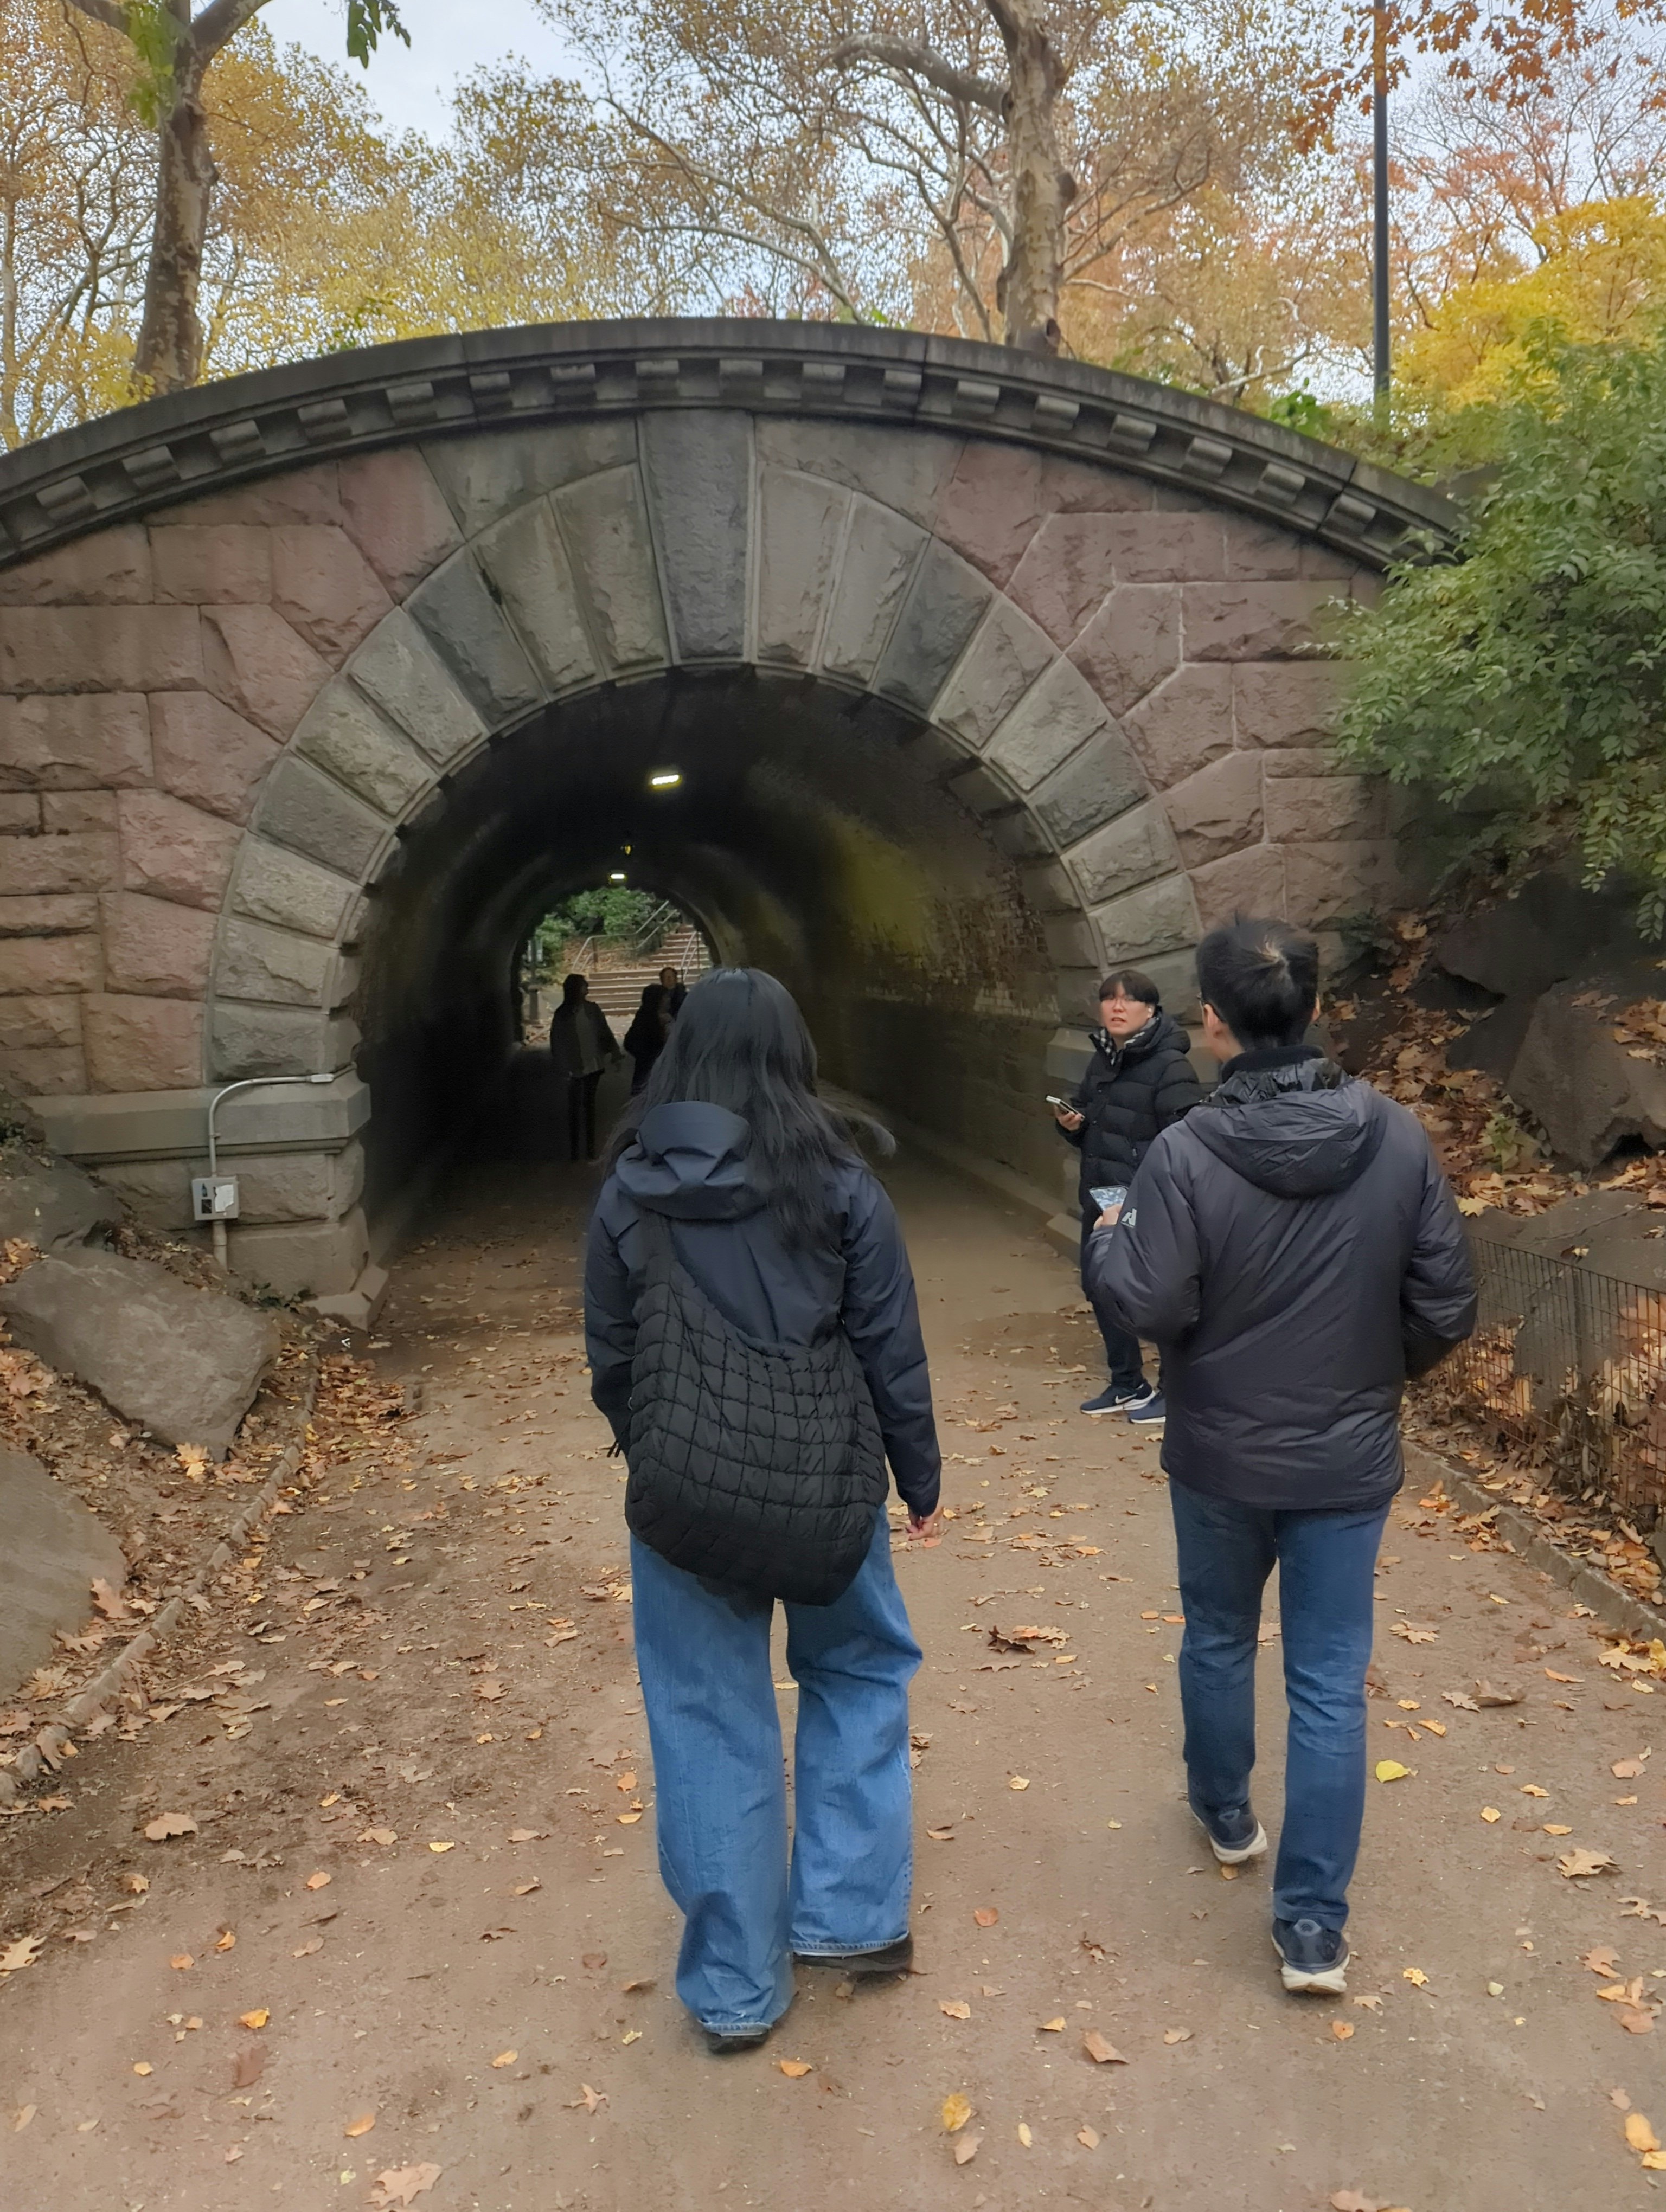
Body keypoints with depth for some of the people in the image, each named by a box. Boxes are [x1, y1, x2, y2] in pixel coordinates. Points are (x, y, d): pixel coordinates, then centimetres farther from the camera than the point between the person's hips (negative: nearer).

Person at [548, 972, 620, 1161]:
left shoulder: (592, 1010, 1)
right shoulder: (562, 1015, -8)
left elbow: (605, 1034, 6)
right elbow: (557, 1043, -8)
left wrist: (615, 1055, 2)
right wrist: (563, 1068, -14)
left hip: (593, 1065, 4)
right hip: (575, 1068, -3)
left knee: (589, 1104, 12)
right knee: (574, 1107, 3)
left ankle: (590, 1149, 19)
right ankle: (574, 1151, 7)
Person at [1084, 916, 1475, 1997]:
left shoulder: (1187, 1151, -19)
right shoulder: (1399, 1137, -11)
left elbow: (1151, 1305, -16)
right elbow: (1447, 1304, -5)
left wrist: (1108, 1238, 3)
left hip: (1220, 1456, -1)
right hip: (1350, 1460, 1)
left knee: (1218, 1641, 24)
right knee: (1331, 1688, 10)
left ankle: (1227, 1812, 45)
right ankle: (1315, 1925, 15)